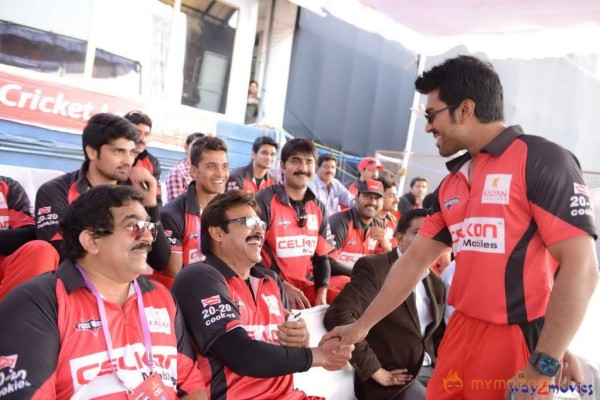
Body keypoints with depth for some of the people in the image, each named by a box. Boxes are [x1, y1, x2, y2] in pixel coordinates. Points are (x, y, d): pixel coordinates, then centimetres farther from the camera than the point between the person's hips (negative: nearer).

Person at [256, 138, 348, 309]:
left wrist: (321, 294, -6)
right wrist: (283, 286, -17)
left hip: (307, 286, 6)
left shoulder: (319, 208, 10)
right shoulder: (264, 200, -9)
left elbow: (321, 256, 10)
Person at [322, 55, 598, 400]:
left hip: (520, 342, -6)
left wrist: (542, 369, -18)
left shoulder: (542, 160, -11)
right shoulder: (451, 185, 10)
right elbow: (414, 261, 13)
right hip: (461, 333, 6)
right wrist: (363, 325, 14)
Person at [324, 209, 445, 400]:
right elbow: (338, 316, -24)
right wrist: (376, 371, -20)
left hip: (429, 371, 7)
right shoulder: (374, 267, -11)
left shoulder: (435, 282, 12)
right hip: (395, 378, -7)